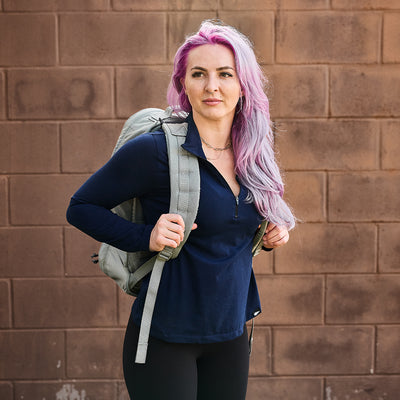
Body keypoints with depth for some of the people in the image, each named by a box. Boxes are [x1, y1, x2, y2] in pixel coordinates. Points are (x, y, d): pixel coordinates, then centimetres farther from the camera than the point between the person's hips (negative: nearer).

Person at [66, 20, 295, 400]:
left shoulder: (250, 155, 4)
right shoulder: (155, 150, -15)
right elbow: (81, 207, -7)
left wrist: (271, 233, 2)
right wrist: (146, 236, -20)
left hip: (230, 334, 6)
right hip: (167, 336, -6)